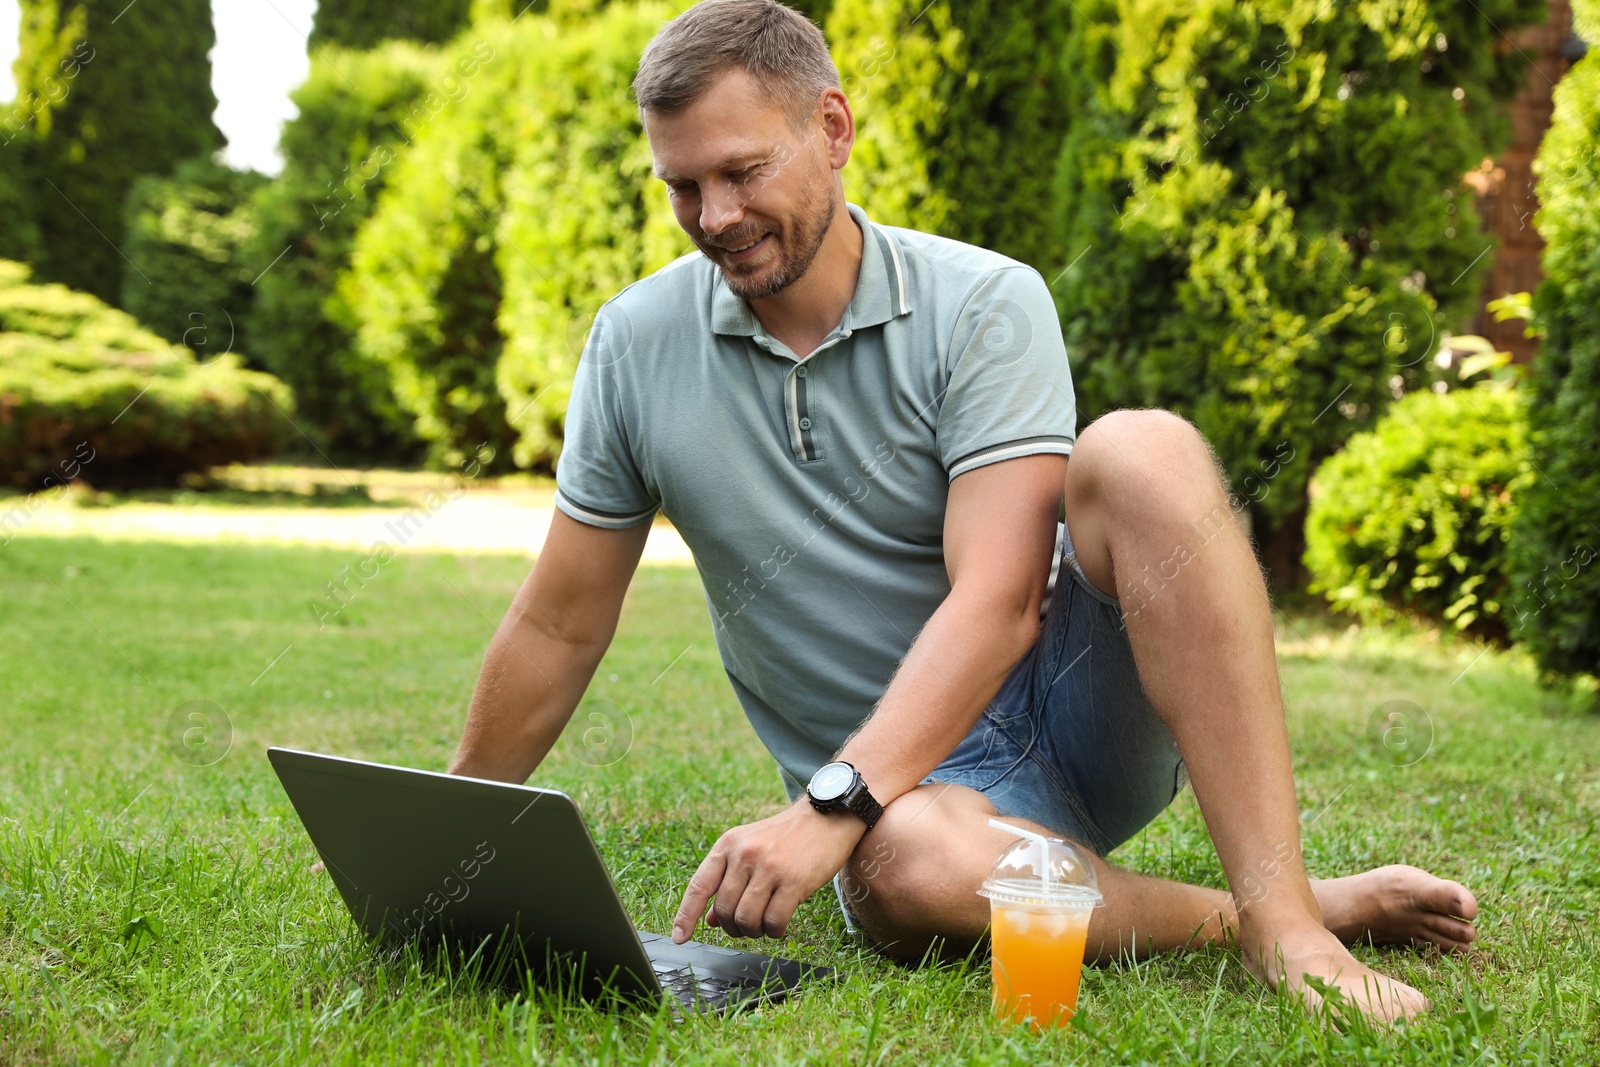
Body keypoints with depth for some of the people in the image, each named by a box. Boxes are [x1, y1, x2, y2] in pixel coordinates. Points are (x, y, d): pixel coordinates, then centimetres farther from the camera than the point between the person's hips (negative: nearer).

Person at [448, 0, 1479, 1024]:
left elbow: (997, 602, -21)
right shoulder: (635, 344, 0)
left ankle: (1282, 916, -31)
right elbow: (558, 628, 7)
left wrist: (830, 803, -33)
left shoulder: (986, 303, -9)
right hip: (901, 786, 1)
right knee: (900, 867, -38)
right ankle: (1335, 903, -18)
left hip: (1069, 697, 0)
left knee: (1143, 453, -30)